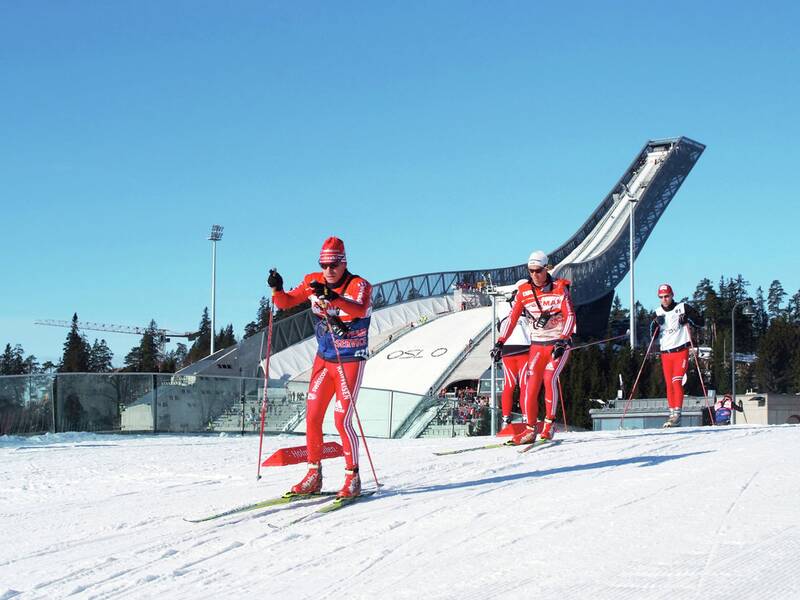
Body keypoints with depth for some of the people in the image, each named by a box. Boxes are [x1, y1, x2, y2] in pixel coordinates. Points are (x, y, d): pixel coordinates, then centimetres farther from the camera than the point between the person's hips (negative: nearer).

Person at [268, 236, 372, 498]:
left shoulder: (359, 285, -16)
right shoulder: (313, 282, -1)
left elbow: (359, 309, -37)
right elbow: (285, 303, -1)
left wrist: (332, 297, -52)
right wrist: (277, 289, -24)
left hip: (351, 361, -5)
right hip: (324, 359, 5)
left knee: (342, 419, -10)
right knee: (312, 416, 3)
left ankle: (352, 477, 5)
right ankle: (314, 475, 16)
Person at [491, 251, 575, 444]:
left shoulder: (559, 288, -6)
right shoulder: (524, 291, 2)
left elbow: (570, 316, -11)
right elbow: (512, 318, 5)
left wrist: (562, 341, -22)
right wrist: (500, 342, -3)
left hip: (559, 344, -3)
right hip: (537, 345, 3)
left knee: (549, 377, -24)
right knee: (531, 385, -9)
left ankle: (549, 423, -12)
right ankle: (530, 429, -1)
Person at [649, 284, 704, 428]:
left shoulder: (683, 307, -1)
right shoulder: (658, 313, 10)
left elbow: (701, 322, 1)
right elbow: (653, 335, 8)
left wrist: (688, 318, -16)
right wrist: (656, 324, -10)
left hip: (681, 351, -4)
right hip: (665, 353, 4)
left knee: (677, 382, -16)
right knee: (669, 385, 6)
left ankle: (677, 414, -18)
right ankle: (672, 414, 13)